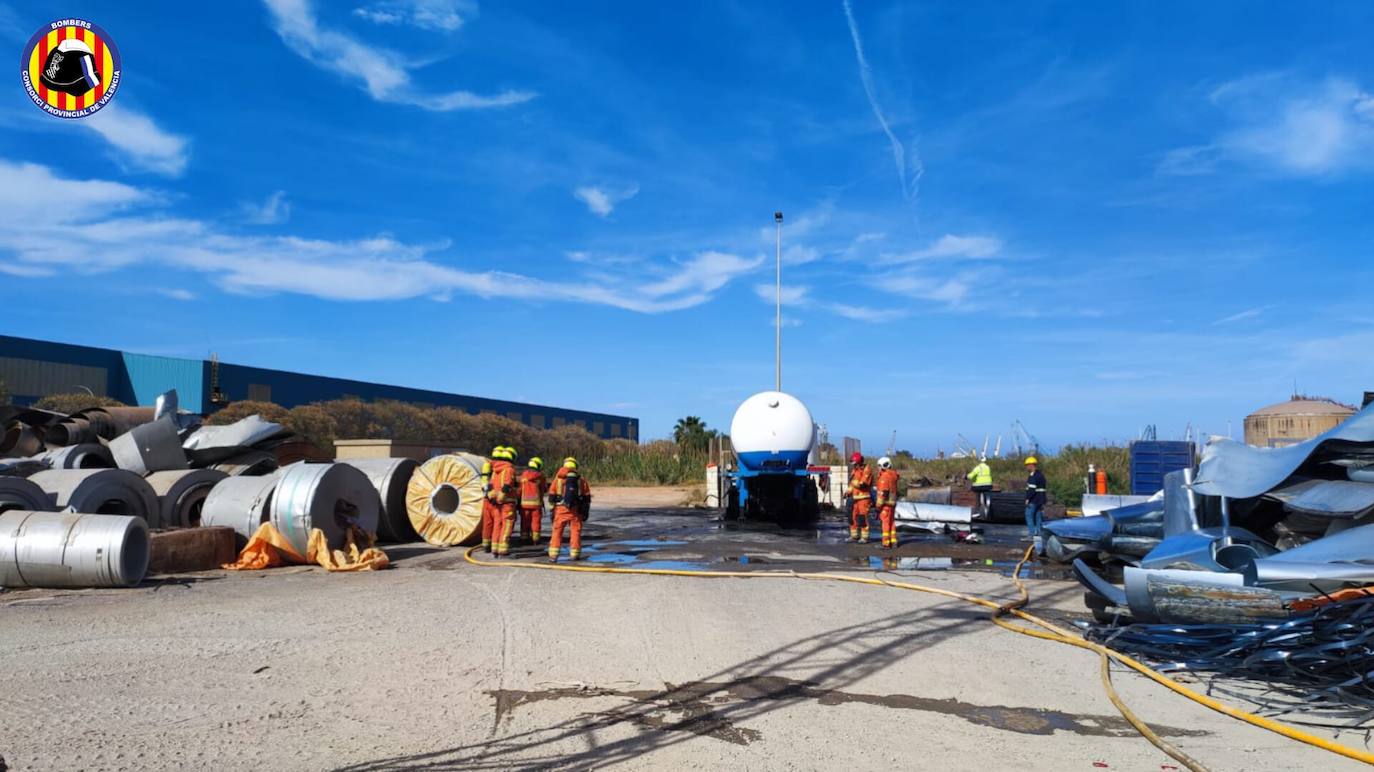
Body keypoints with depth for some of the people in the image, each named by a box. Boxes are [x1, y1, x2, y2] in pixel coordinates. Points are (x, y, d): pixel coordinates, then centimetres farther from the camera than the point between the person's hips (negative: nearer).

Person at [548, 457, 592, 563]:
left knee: (557, 531, 4)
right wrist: (585, 512, 13)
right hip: (576, 510, 0)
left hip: (561, 508, 0)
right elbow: (587, 497, 8)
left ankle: (553, 555, -3)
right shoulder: (581, 479, 9)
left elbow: (551, 495, 6)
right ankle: (574, 555, 13)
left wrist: (552, 510, 11)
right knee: (575, 531, 10)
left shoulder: (558, 477, 8)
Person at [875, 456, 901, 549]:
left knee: (885, 523, -5)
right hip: (893, 502, 9)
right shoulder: (894, 475, 10)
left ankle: (886, 544, -3)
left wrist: (879, 506, -17)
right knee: (892, 522, 15)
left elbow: (883, 492, -20)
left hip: (886, 503, -9)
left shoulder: (884, 476, -17)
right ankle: (893, 542, 18)